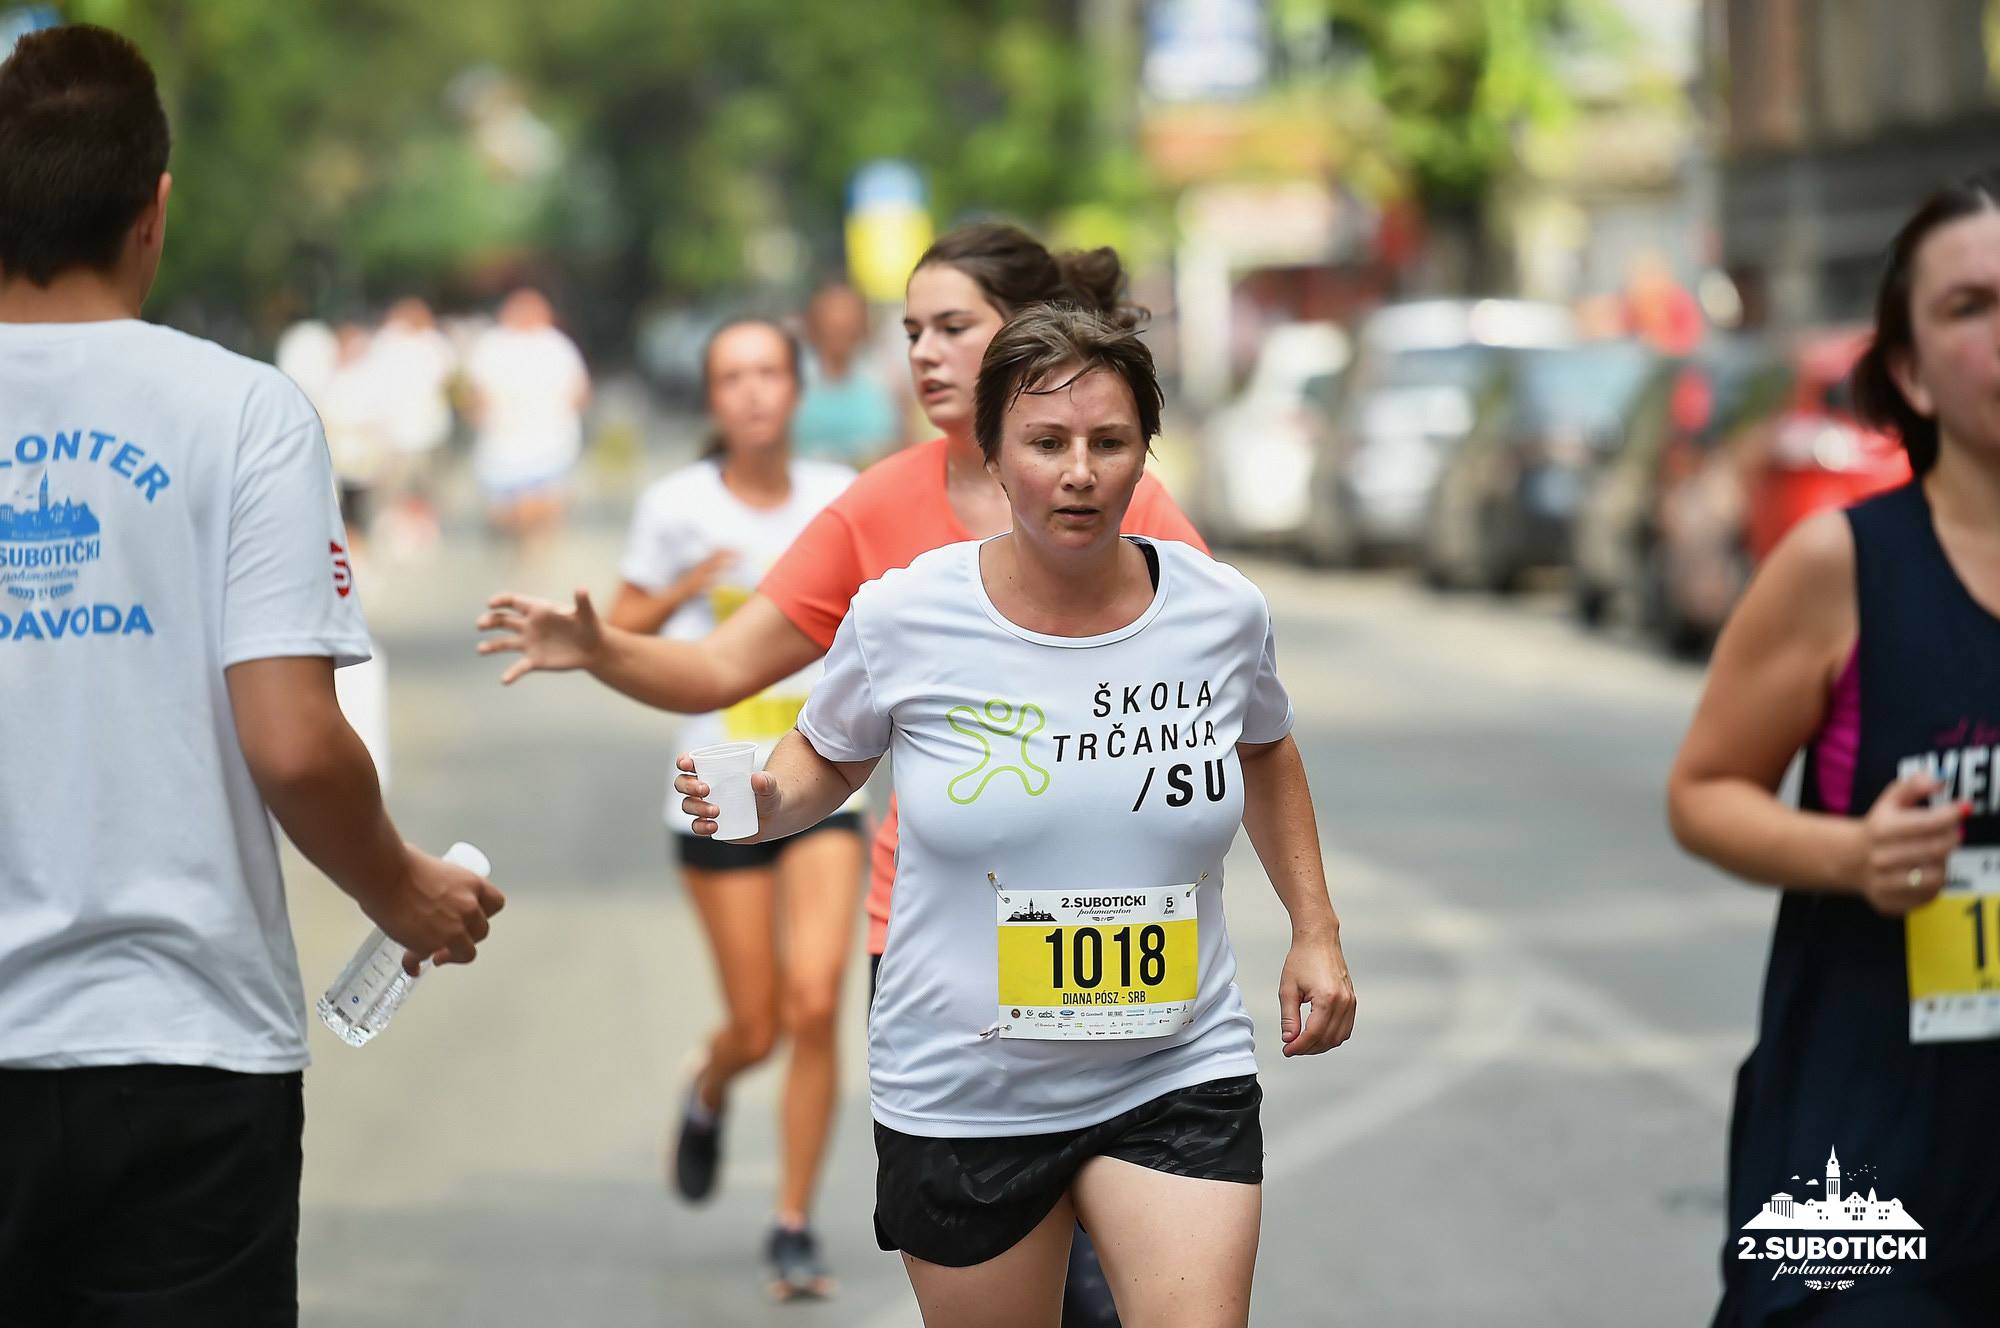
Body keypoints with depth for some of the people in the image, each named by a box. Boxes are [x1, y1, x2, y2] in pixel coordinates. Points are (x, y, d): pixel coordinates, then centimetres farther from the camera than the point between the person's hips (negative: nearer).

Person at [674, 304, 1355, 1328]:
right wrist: (759, 803, -11)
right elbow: (827, 758, 10)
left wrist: (1316, 928, 12)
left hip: (1175, 1078, 1)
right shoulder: (902, 618, -9)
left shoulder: (1222, 611, -3)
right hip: (963, 1092, -1)